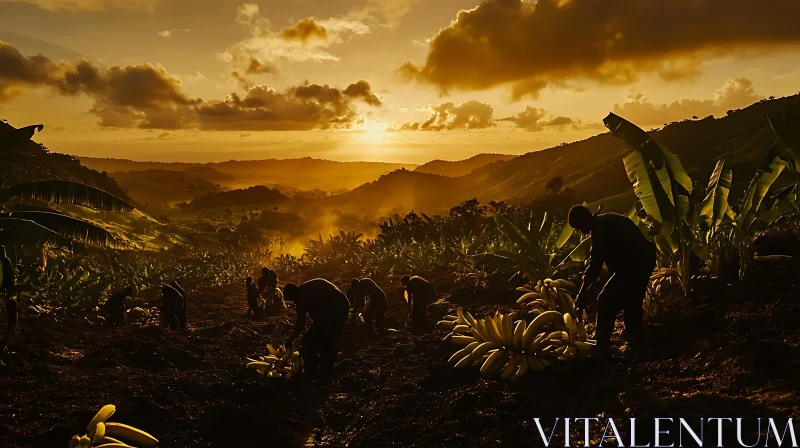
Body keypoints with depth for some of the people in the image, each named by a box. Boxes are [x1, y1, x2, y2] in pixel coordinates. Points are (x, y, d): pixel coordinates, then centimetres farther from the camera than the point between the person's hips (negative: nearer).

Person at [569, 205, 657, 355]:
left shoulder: (599, 226, -11)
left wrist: (581, 294, -15)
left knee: (606, 301, -5)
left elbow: (595, 262, -16)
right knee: (631, 304, 19)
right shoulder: (607, 221, 18)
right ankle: (637, 347, 25)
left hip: (634, 263, -10)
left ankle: (602, 349, -2)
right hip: (644, 259, 10)